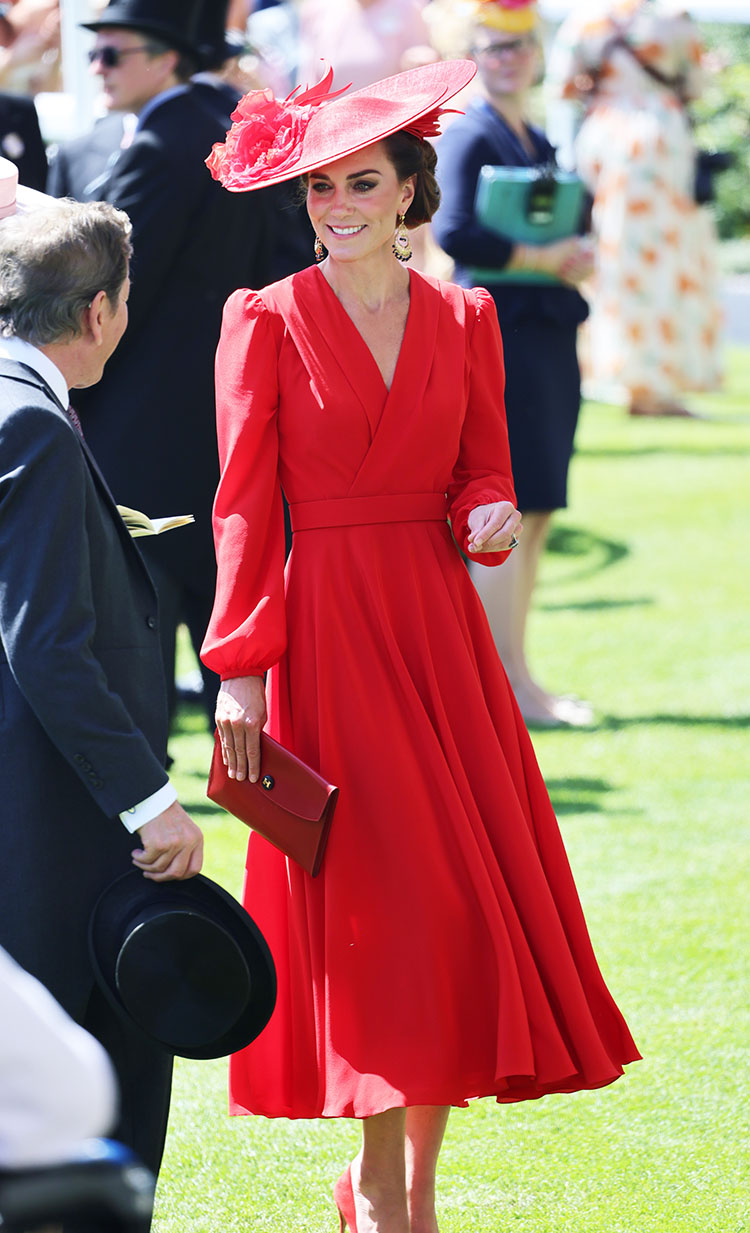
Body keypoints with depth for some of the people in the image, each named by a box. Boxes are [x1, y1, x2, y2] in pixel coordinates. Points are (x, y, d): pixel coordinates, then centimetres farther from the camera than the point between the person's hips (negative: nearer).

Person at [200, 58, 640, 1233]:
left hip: (438, 627, 4)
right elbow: (245, 507, -4)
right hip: (325, 629, -4)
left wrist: (489, 515, -12)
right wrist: (239, 668, -10)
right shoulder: (267, 322, -2)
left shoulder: (462, 319, 8)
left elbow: (482, 476, 12)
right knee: (372, 906, -5)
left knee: (467, 901, 2)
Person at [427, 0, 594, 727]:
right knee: (506, 510, -9)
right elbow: (453, 232, -21)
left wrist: (573, 257, -1)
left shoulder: (537, 142, 17)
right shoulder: (468, 136, -9)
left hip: (547, 335, 9)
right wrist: (545, 259, -17)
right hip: (499, 332, -9)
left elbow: (568, 224, 22)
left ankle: (508, 677, 17)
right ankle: (508, 683, -9)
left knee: (536, 514, 11)